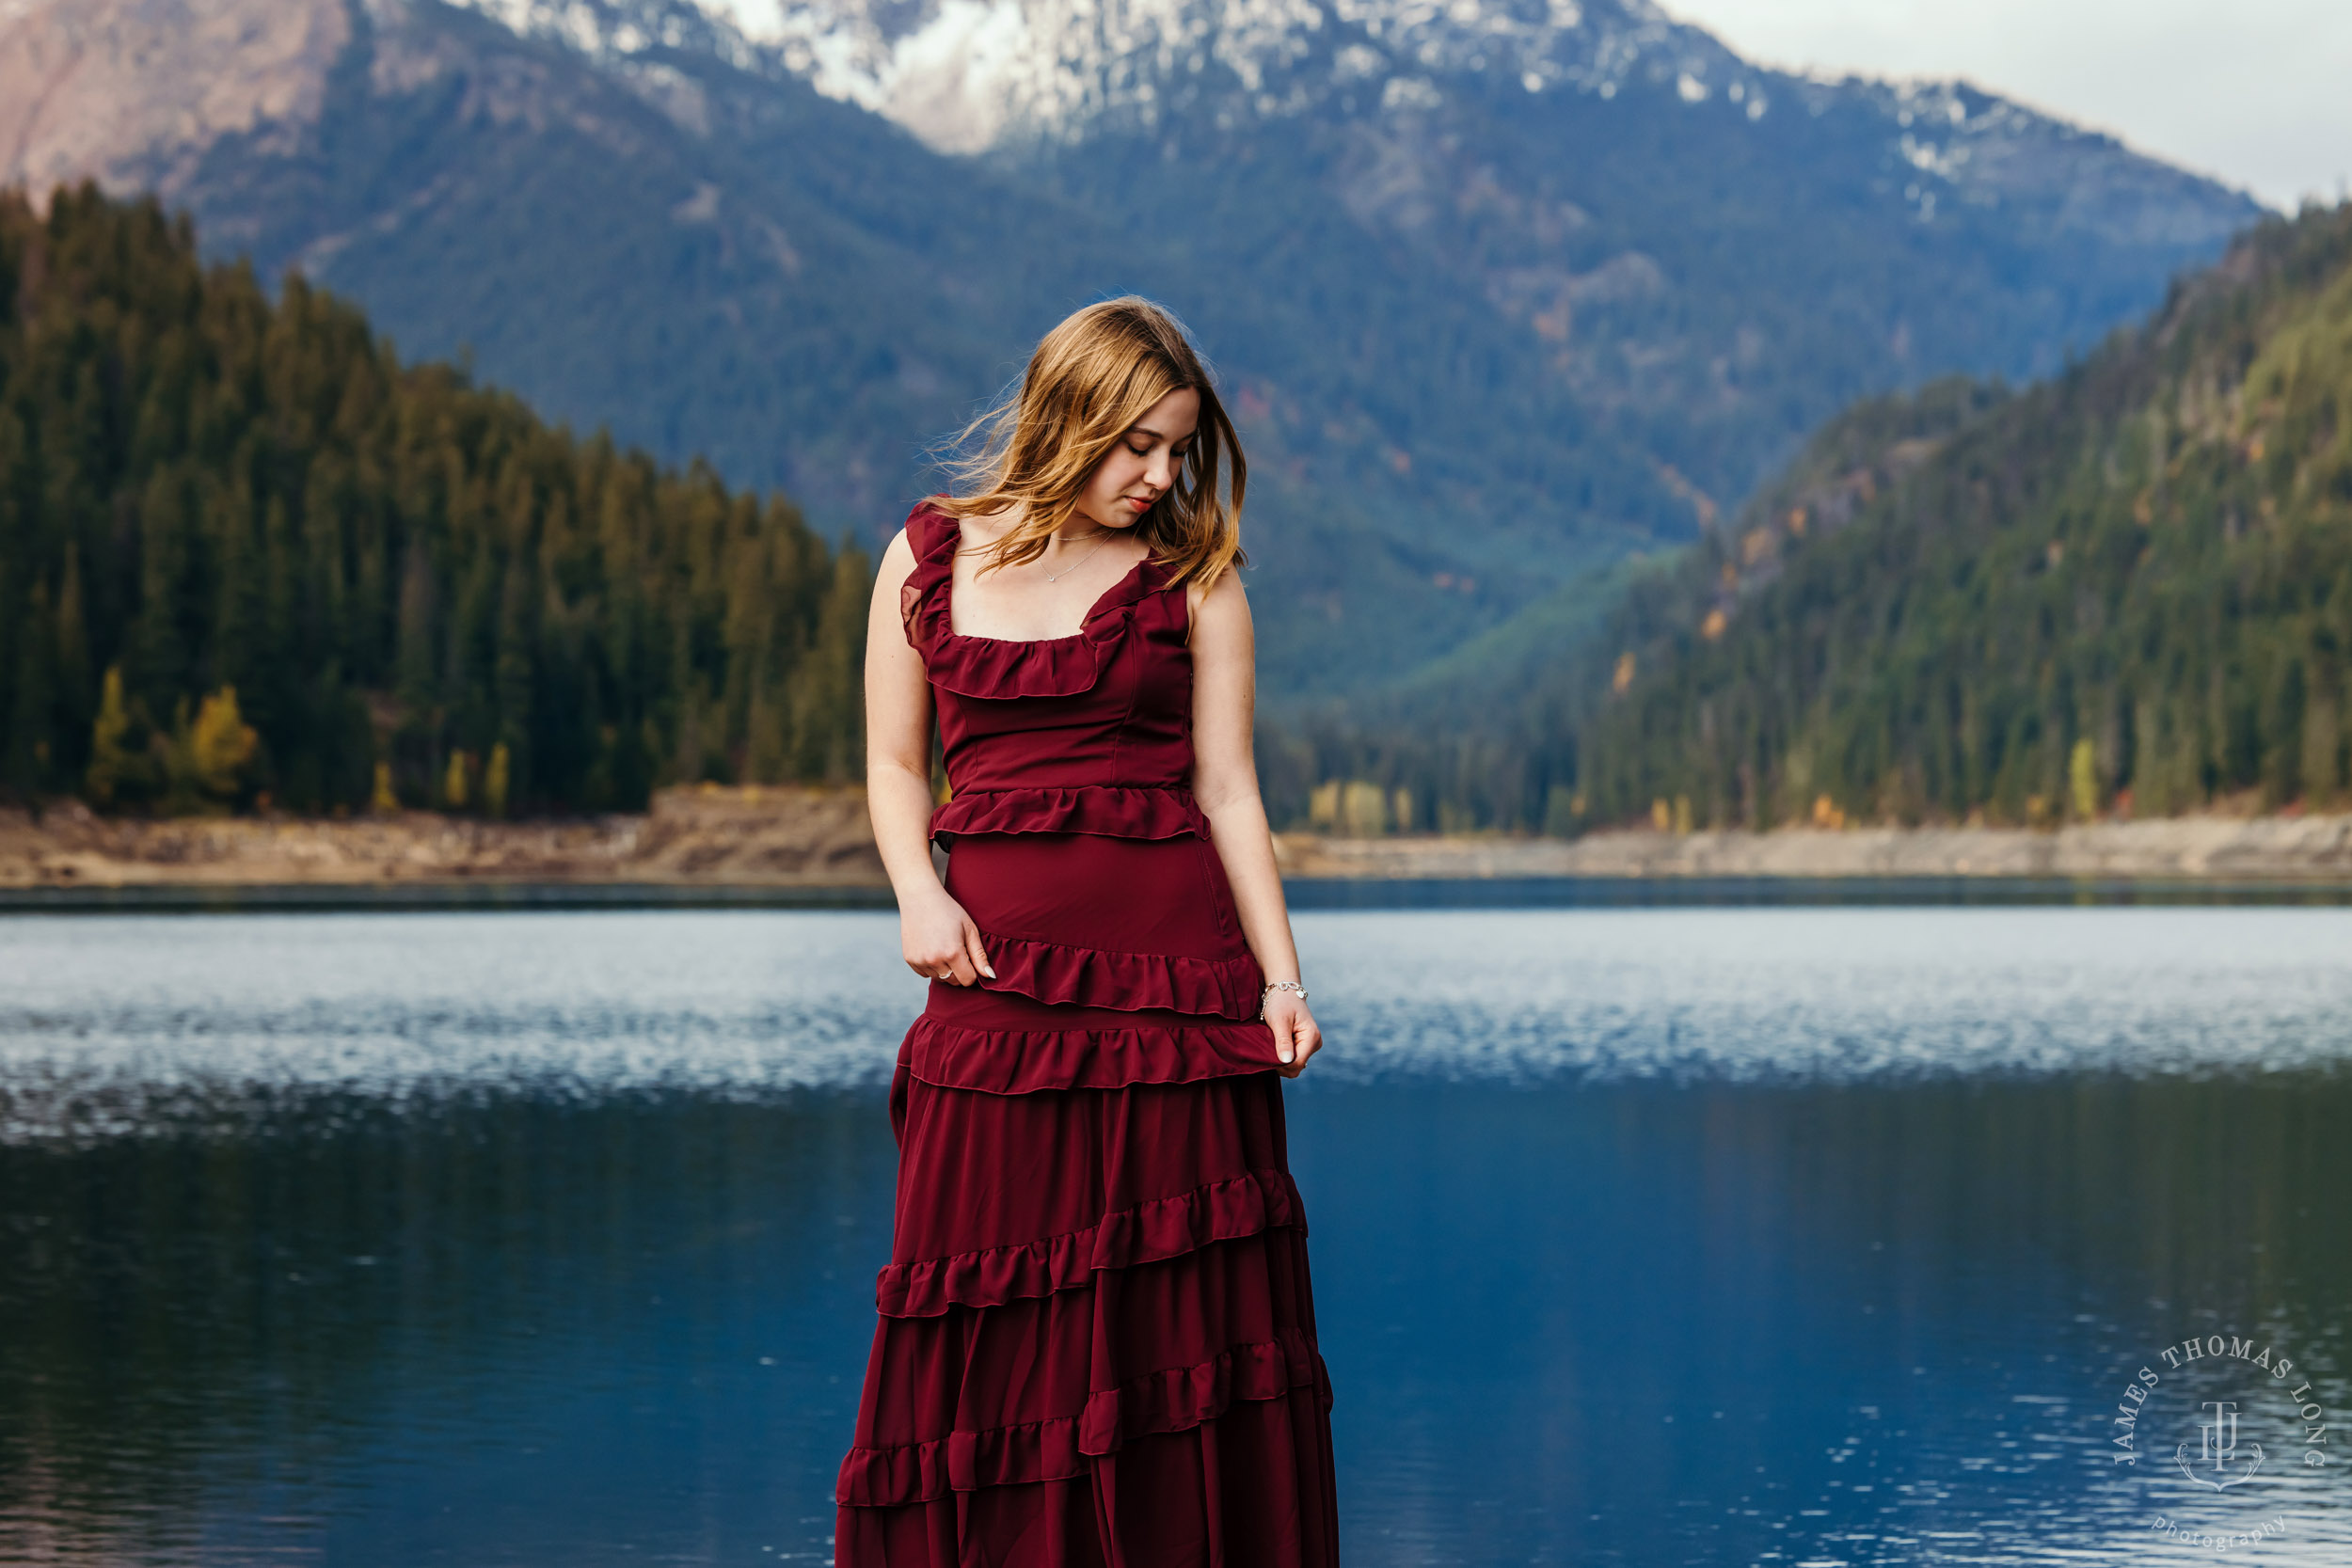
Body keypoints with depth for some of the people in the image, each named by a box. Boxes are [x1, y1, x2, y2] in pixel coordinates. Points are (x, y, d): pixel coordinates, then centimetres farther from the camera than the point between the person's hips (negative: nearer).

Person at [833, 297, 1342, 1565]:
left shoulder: (1192, 576, 6)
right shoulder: (928, 558, 9)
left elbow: (1228, 790, 2)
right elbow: (893, 761, 13)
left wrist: (1281, 978, -8)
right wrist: (917, 895, -6)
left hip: (1175, 966, -1)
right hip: (997, 977, 1)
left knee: (1179, 1308, -1)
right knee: (992, 1321, 0)